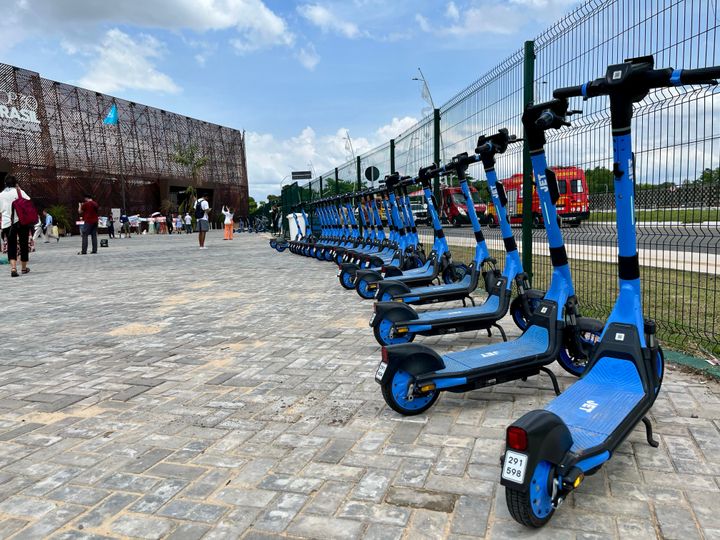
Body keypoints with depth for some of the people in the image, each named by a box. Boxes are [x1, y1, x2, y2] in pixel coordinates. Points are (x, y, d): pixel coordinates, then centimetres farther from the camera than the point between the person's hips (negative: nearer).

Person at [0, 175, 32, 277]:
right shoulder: (19, 191, 0)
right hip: (22, 221, -2)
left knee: (11, 246, 5)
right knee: (24, 244, 10)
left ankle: (13, 268, -14)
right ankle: (24, 268, 19)